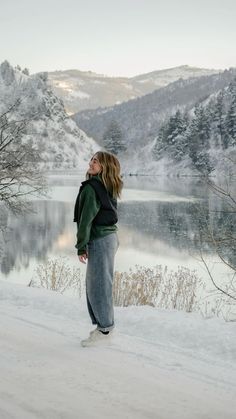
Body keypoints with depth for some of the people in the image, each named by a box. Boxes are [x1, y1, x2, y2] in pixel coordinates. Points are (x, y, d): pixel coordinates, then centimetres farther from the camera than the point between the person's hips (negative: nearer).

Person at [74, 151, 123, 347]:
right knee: (96, 283, 17)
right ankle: (103, 325, 25)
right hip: (110, 237, 10)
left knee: (98, 285, -2)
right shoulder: (107, 188, 12)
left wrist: (81, 246, -12)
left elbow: (86, 218, -17)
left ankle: (104, 329, 6)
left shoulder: (91, 188, -16)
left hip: (99, 240, -9)